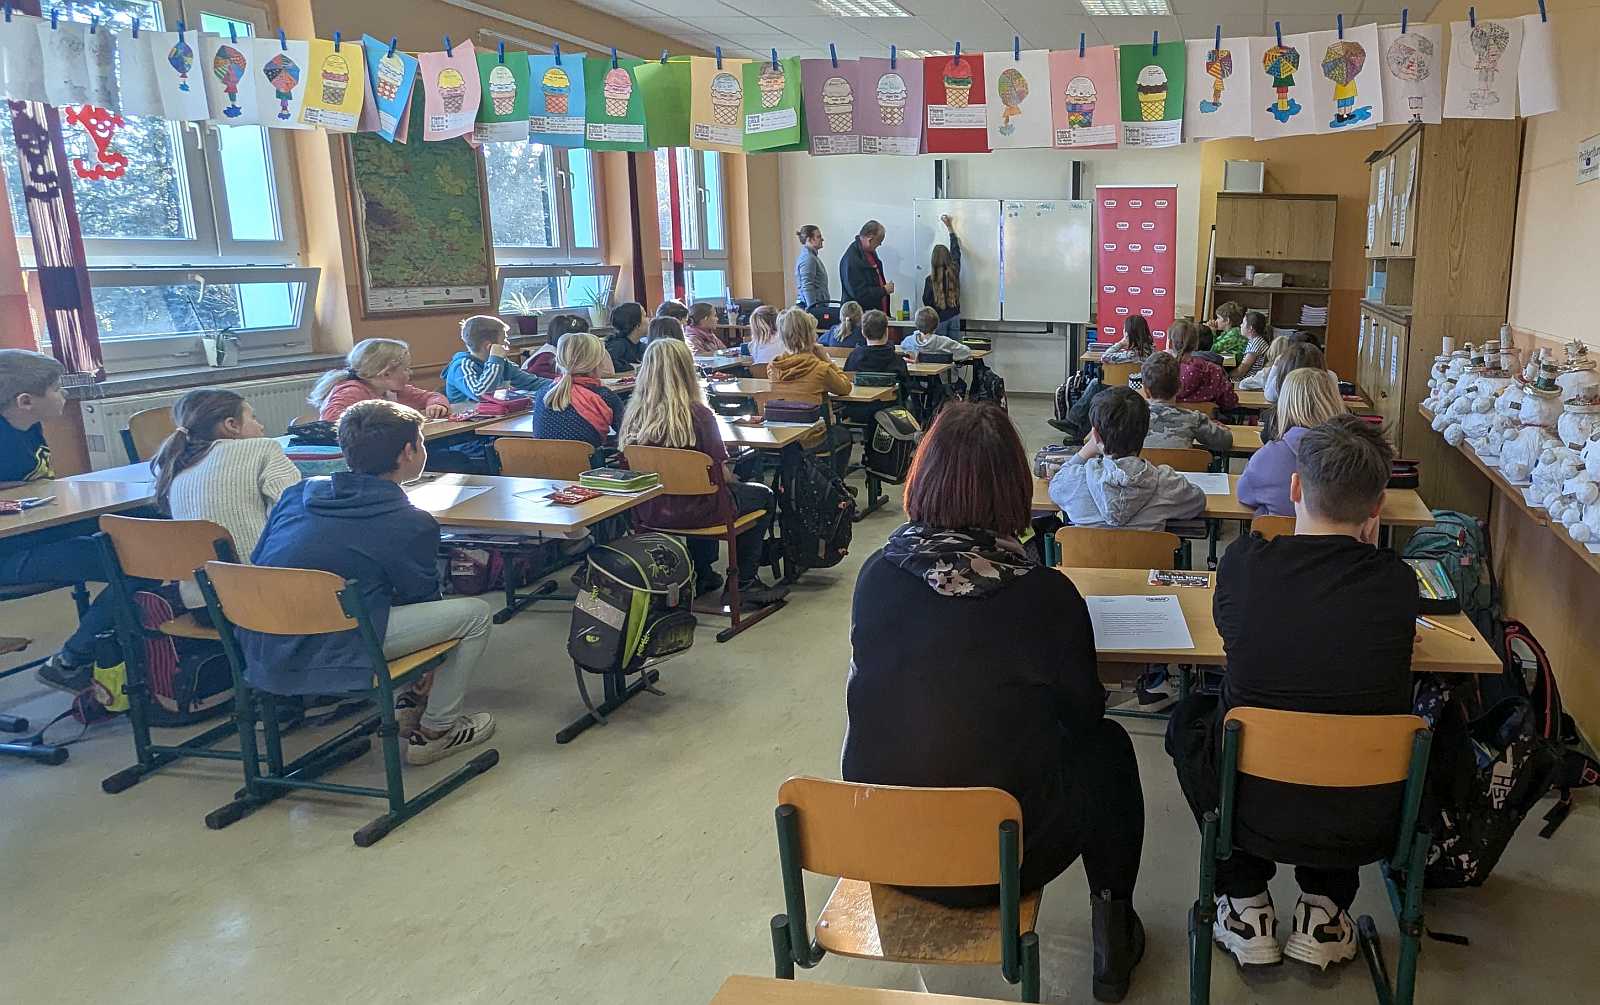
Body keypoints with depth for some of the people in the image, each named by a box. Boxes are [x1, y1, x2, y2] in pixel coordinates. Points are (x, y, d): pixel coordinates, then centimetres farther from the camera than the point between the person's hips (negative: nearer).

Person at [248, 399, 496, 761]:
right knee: (474, 612, 3)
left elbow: (258, 563, 18)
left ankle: (405, 705, 32)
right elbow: (423, 598, 4)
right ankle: (435, 731, 15)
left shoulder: (297, 492, 7)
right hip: (323, 658, -8)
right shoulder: (411, 524, -10)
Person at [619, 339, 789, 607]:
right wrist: (737, 483, 9)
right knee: (764, 497, 19)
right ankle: (744, 584, 21)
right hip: (690, 511, -6)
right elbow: (722, 474, -14)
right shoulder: (697, 414, -20)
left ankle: (701, 576, 39)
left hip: (648, 511, 6)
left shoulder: (633, 414, -6)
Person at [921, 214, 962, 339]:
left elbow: (926, 302, -6)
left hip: (939, 319, -3)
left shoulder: (930, 280, -15)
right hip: (955, 317, 3)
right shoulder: (954, 271, -3)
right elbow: (956, 250, 13)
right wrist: (949, 226, 23)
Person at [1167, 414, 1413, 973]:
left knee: (1189, 718, 28)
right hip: (1365, 826, 2)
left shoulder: (1243, 560, -14)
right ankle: (1324, 914, 29)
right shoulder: (1398, 583, -12)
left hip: (1251, 815, -1)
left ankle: (1245, 909, 27)